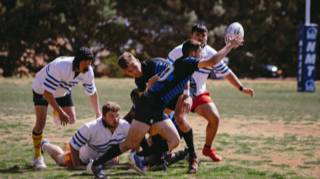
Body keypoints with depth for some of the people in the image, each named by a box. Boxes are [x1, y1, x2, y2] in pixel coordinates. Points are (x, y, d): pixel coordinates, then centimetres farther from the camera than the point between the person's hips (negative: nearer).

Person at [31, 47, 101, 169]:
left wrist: (98, 113, 0)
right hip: (42, 89, -5)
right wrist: (61, 113, -41)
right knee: (40, 123, -17)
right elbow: (47, 92, -40)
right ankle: (37, 157, 0)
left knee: (72, 120, 0)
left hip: (63, 91, 5)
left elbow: (92, 93, -3)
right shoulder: (61, 67, -43)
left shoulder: (88, 72, -23)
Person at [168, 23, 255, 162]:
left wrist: (241, 88, -2)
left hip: (199, 95, 3)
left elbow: (226, 73, 3)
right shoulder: (179, 51, -12)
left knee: (215, 118, -7)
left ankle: (208, 148, 16)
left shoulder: (211, 54, -5)